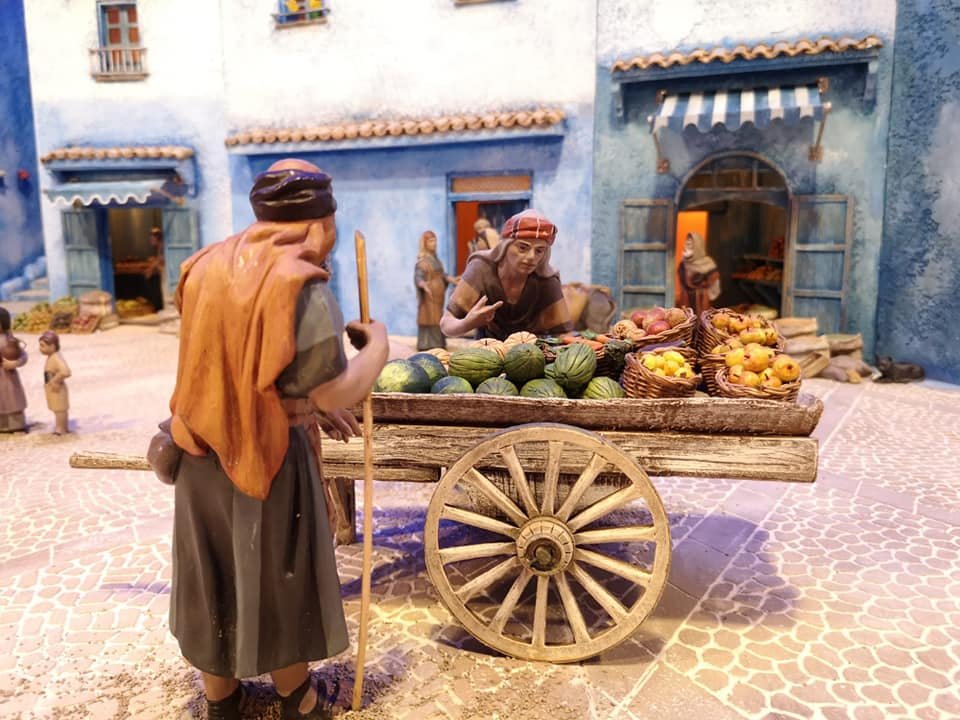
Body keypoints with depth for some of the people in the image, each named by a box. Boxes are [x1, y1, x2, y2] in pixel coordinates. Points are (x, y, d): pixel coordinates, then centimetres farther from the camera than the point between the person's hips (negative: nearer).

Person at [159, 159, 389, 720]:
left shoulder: (210, 265, 1)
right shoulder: (301, 285, -22)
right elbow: (337, 392, -21)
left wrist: (315, 407, 12)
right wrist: (377, 344, -3)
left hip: (199, 453, 6)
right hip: (266, 458, -6)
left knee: (213, 576, 21)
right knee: (280, 581, 15)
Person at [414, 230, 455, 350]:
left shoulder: (435, 258, 12)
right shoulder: (422, 260, -12)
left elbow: (441, 274, 16)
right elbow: (418, 278, -22)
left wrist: (451, 279, 1)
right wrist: (424, 285, -41)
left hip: (438, 294, 8)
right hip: (428, 295, -8)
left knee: (436, 319, 11)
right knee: (429, 318, -7)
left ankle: (436, 344, 17)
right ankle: (426, 345, -3)